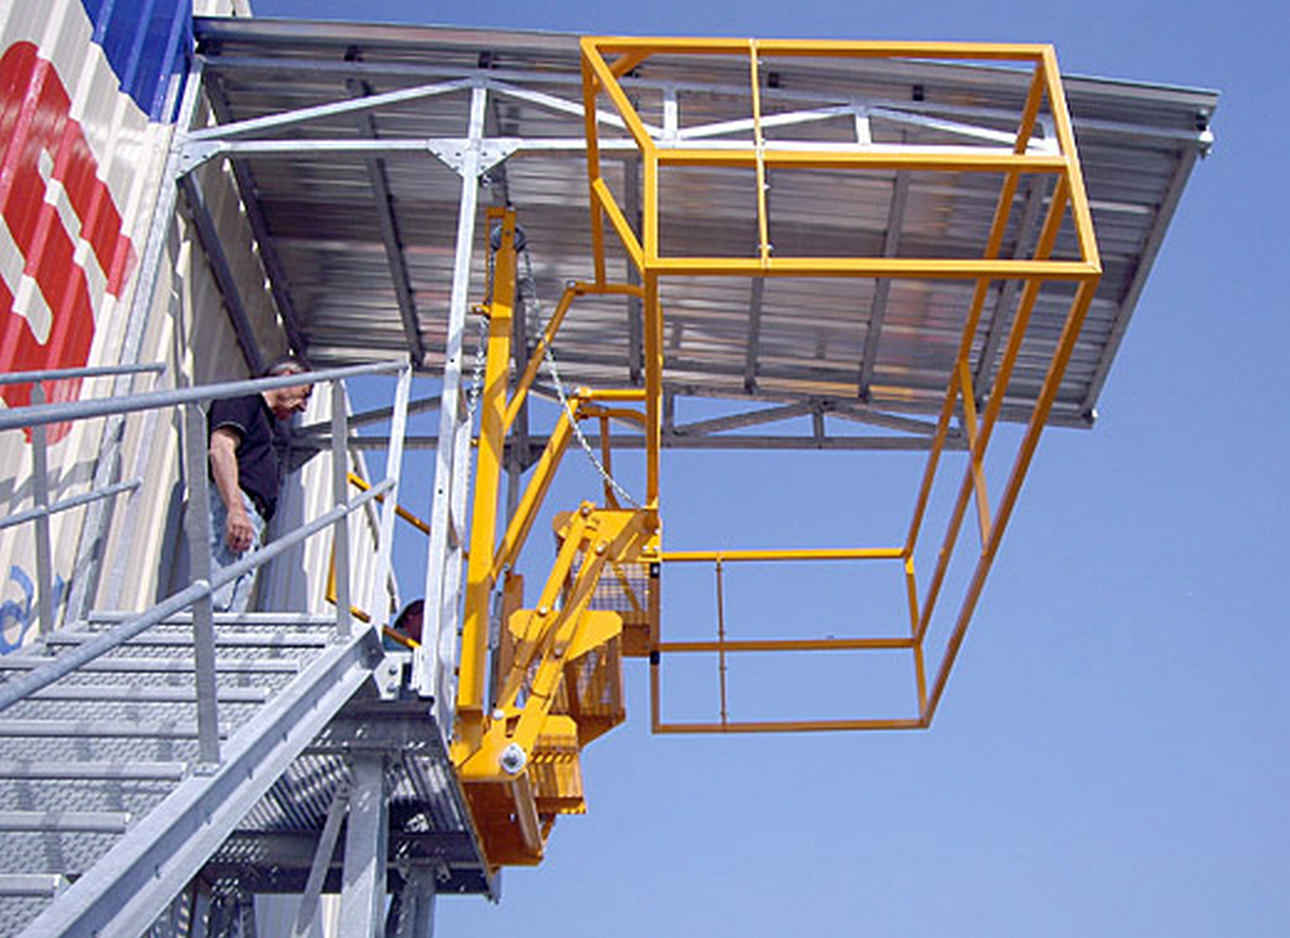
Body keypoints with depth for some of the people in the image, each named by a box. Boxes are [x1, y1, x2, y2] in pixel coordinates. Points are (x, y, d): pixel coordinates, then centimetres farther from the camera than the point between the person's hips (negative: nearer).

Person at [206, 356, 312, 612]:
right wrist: (236, 509, -21)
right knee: (216, 603, -24)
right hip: (228, 508, -9)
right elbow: (220, 449, -8)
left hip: (247, 519, 9)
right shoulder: (244, 399, 9)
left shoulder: (263, 418, 37)